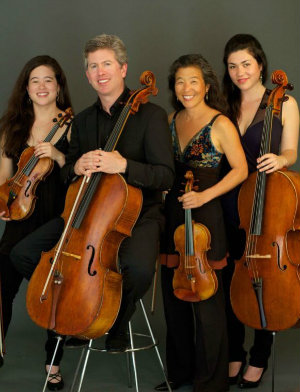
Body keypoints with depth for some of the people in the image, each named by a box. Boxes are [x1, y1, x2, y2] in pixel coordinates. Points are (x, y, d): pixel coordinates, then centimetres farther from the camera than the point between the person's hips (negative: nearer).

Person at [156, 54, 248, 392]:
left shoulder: (220, 124, -8)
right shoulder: (171, 121, 10)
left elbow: (240, 170, -9)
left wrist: (204, 196, -17)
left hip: (204, 216, -6)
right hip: (173, 212, 6)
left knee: (205, 300, -2)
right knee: (174, 296, 12)